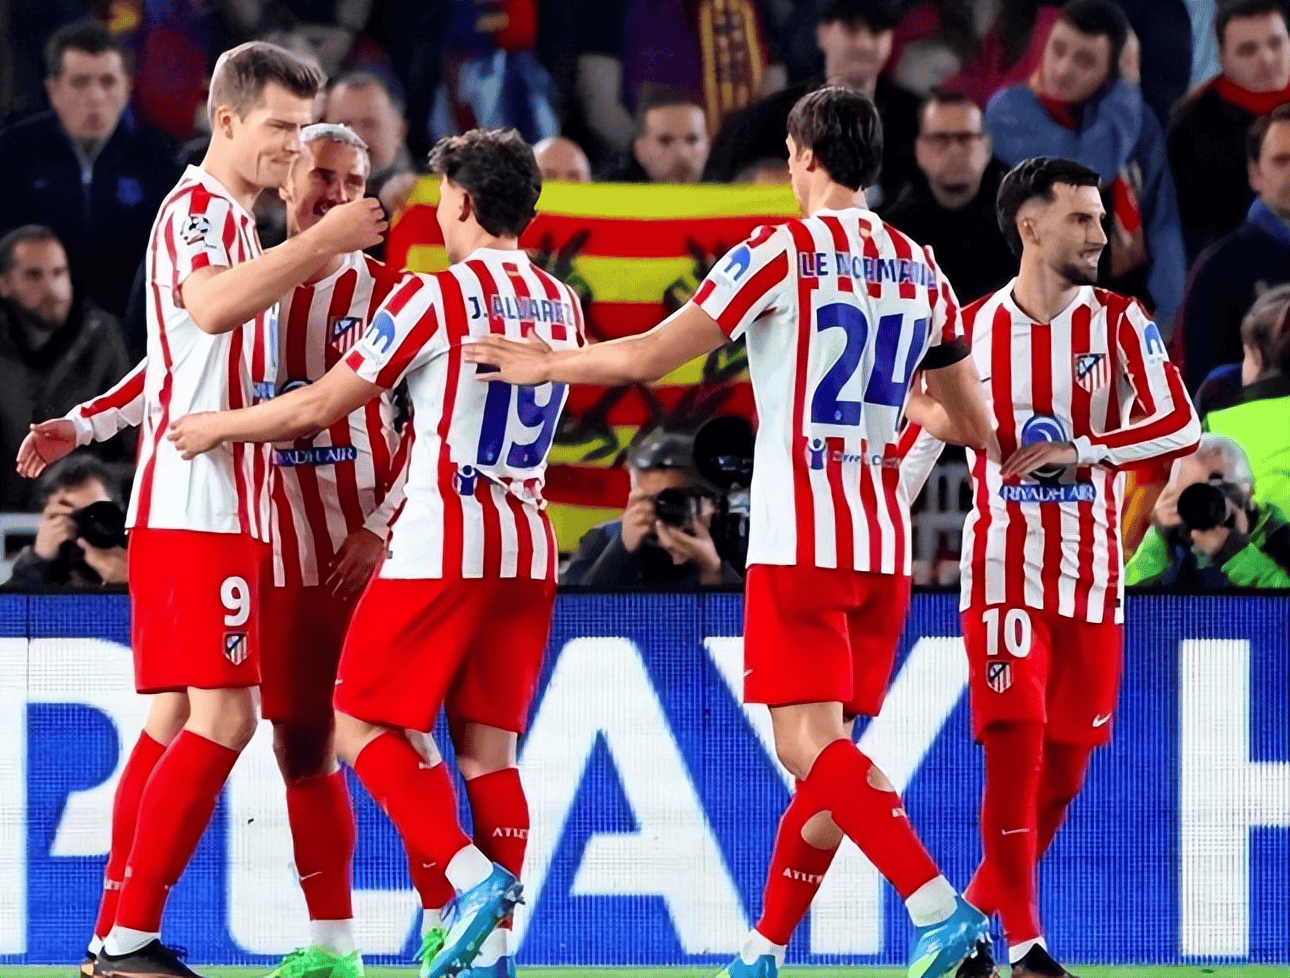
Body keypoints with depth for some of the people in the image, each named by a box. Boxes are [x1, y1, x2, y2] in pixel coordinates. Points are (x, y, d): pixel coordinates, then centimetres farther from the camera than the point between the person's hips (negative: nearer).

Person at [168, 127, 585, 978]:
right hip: (529, 551, 6)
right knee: (489, 748, 6)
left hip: (443, 546, -6)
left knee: (366, 725, 1)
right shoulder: (562, 305, 11)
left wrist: (219, 426, 9)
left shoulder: (437, 295, -9)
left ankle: (471, 875, -17)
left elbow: (319, 408, -5)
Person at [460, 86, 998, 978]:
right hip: (884, 544, 7)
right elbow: (977, 426, 19)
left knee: (813, 745, -11)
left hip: (800, 541, -6)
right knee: (828, 753, 11)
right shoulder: (920, 268, 12)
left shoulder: (784, 253, -5)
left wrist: (544, 365, 12)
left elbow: (647, 358, -4)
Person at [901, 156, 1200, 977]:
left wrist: (1082, 452, -20)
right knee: (1015, 742, -14)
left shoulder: (1118, 323, 0)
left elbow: (1181, 426, -9)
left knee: (1064, 766, 5)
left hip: (1092, 576, 2)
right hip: (1004, 567, -2)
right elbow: (917, 447, 8)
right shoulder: (972, 330, 0)